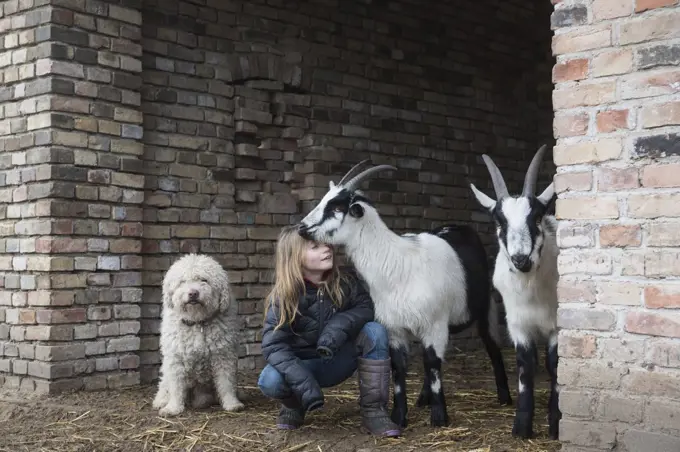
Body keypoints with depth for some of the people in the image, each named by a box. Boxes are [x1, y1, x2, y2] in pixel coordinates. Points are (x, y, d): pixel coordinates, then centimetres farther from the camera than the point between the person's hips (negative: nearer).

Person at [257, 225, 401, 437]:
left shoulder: (345, 282, -10)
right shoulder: (282, 297, -18)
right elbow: (273, 345, -25)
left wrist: (340, 326, -34)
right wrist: (302, 381, -40)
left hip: (339, 362, 2)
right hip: (304, 364, -2)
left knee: (375, 331, -24)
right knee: (269, 381, -33)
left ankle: (373, 411, -18)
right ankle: (294, 405, 4)